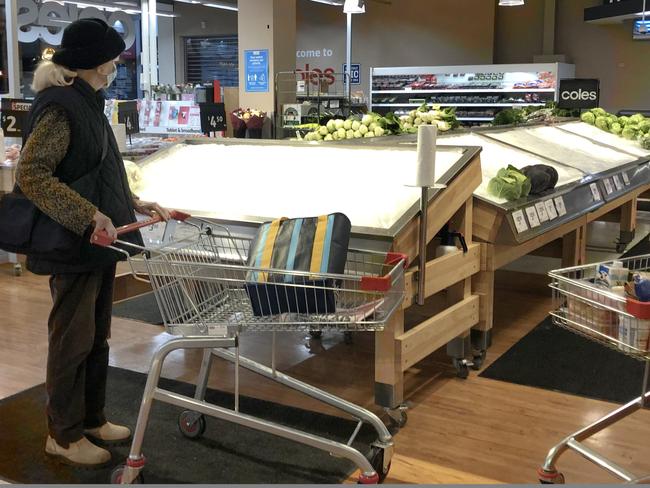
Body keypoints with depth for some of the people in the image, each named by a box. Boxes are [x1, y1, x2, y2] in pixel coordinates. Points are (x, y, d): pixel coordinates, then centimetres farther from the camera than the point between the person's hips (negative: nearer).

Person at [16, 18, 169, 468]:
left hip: (100, 242, 9)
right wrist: (87, 216, -30)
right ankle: (64, 435, 19)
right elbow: (32, 174, -24)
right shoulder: (59, 108, -17)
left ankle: (92, 419, 32)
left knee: (97, 334, 17)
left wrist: (134, 203, 14)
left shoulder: (87, 103, 12)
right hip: (74, 246, -9)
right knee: (73, 339, 3)